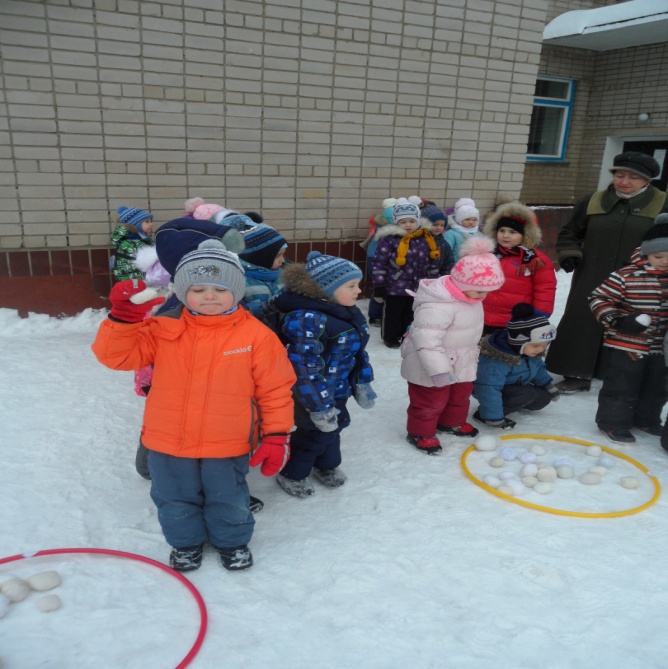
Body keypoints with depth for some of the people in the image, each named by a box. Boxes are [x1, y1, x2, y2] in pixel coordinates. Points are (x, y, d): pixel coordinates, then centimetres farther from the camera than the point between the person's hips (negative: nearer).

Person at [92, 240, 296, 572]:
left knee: (228, 499, 20)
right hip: (168, 442, 2)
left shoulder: (256, 334, -13)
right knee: (175, 499, 22)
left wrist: (276, 436, -9)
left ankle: (232, 542, 49)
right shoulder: (164, 329, -7)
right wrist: (124, 318, -24)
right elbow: (116, 354, -6)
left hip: (227, 445, -2)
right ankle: (185, 542, 51)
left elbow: (275, 389, -8)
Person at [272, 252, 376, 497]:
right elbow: (304, 368, -32)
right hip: (312, 394, -9)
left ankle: (326, 465, 51)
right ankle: (291, 474, 30)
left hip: (336, 391, 9)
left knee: (333, 426, 24)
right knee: (318, 430, 4)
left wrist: (362, 384, 15)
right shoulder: (308, 319, -32)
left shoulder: (350, 314, 0)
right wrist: (319, 407, -28)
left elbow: (358, 352, 12)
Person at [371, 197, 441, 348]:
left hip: (418, 287, 4)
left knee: (412, 316, 19)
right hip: (395, 287, -4)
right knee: (392, 315, 12)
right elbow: (379, 264, -11)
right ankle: (390, 338, 32)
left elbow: (432, 263, 11)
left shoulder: (425, 239, 1)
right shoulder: (389, 239, -13)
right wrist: (378, 287, -11)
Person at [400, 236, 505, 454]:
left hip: (461, 362, 10)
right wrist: (438, 370, -40)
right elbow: (427, 340, -39)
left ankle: (451, 422, 48)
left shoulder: (467, 296, -3)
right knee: (431, 400, 6)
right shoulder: (437, 306, -36)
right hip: (433, 365, -9)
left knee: (461, 394, 25)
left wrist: (471, 352, 25)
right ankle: (420, 433, 26)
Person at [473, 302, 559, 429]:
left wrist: (548, 385, 16)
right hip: (497, 389, -9)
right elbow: (488, 390, -40)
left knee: (544, 398, 0)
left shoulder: (532, 351, -10)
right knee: (526, 395, -31)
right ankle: (482, 413, -20)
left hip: (517, 386, 9)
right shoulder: (495, 362, -39)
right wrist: (494, 418, -39)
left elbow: (538, 368, 13)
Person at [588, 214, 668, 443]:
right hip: (626, 345, -6)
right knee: (621, 387, 2)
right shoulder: (626, 276, -17)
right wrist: (617, 320, -26)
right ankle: (614, 423, 18)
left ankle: (646, 419, 39)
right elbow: (598, 298, -15)